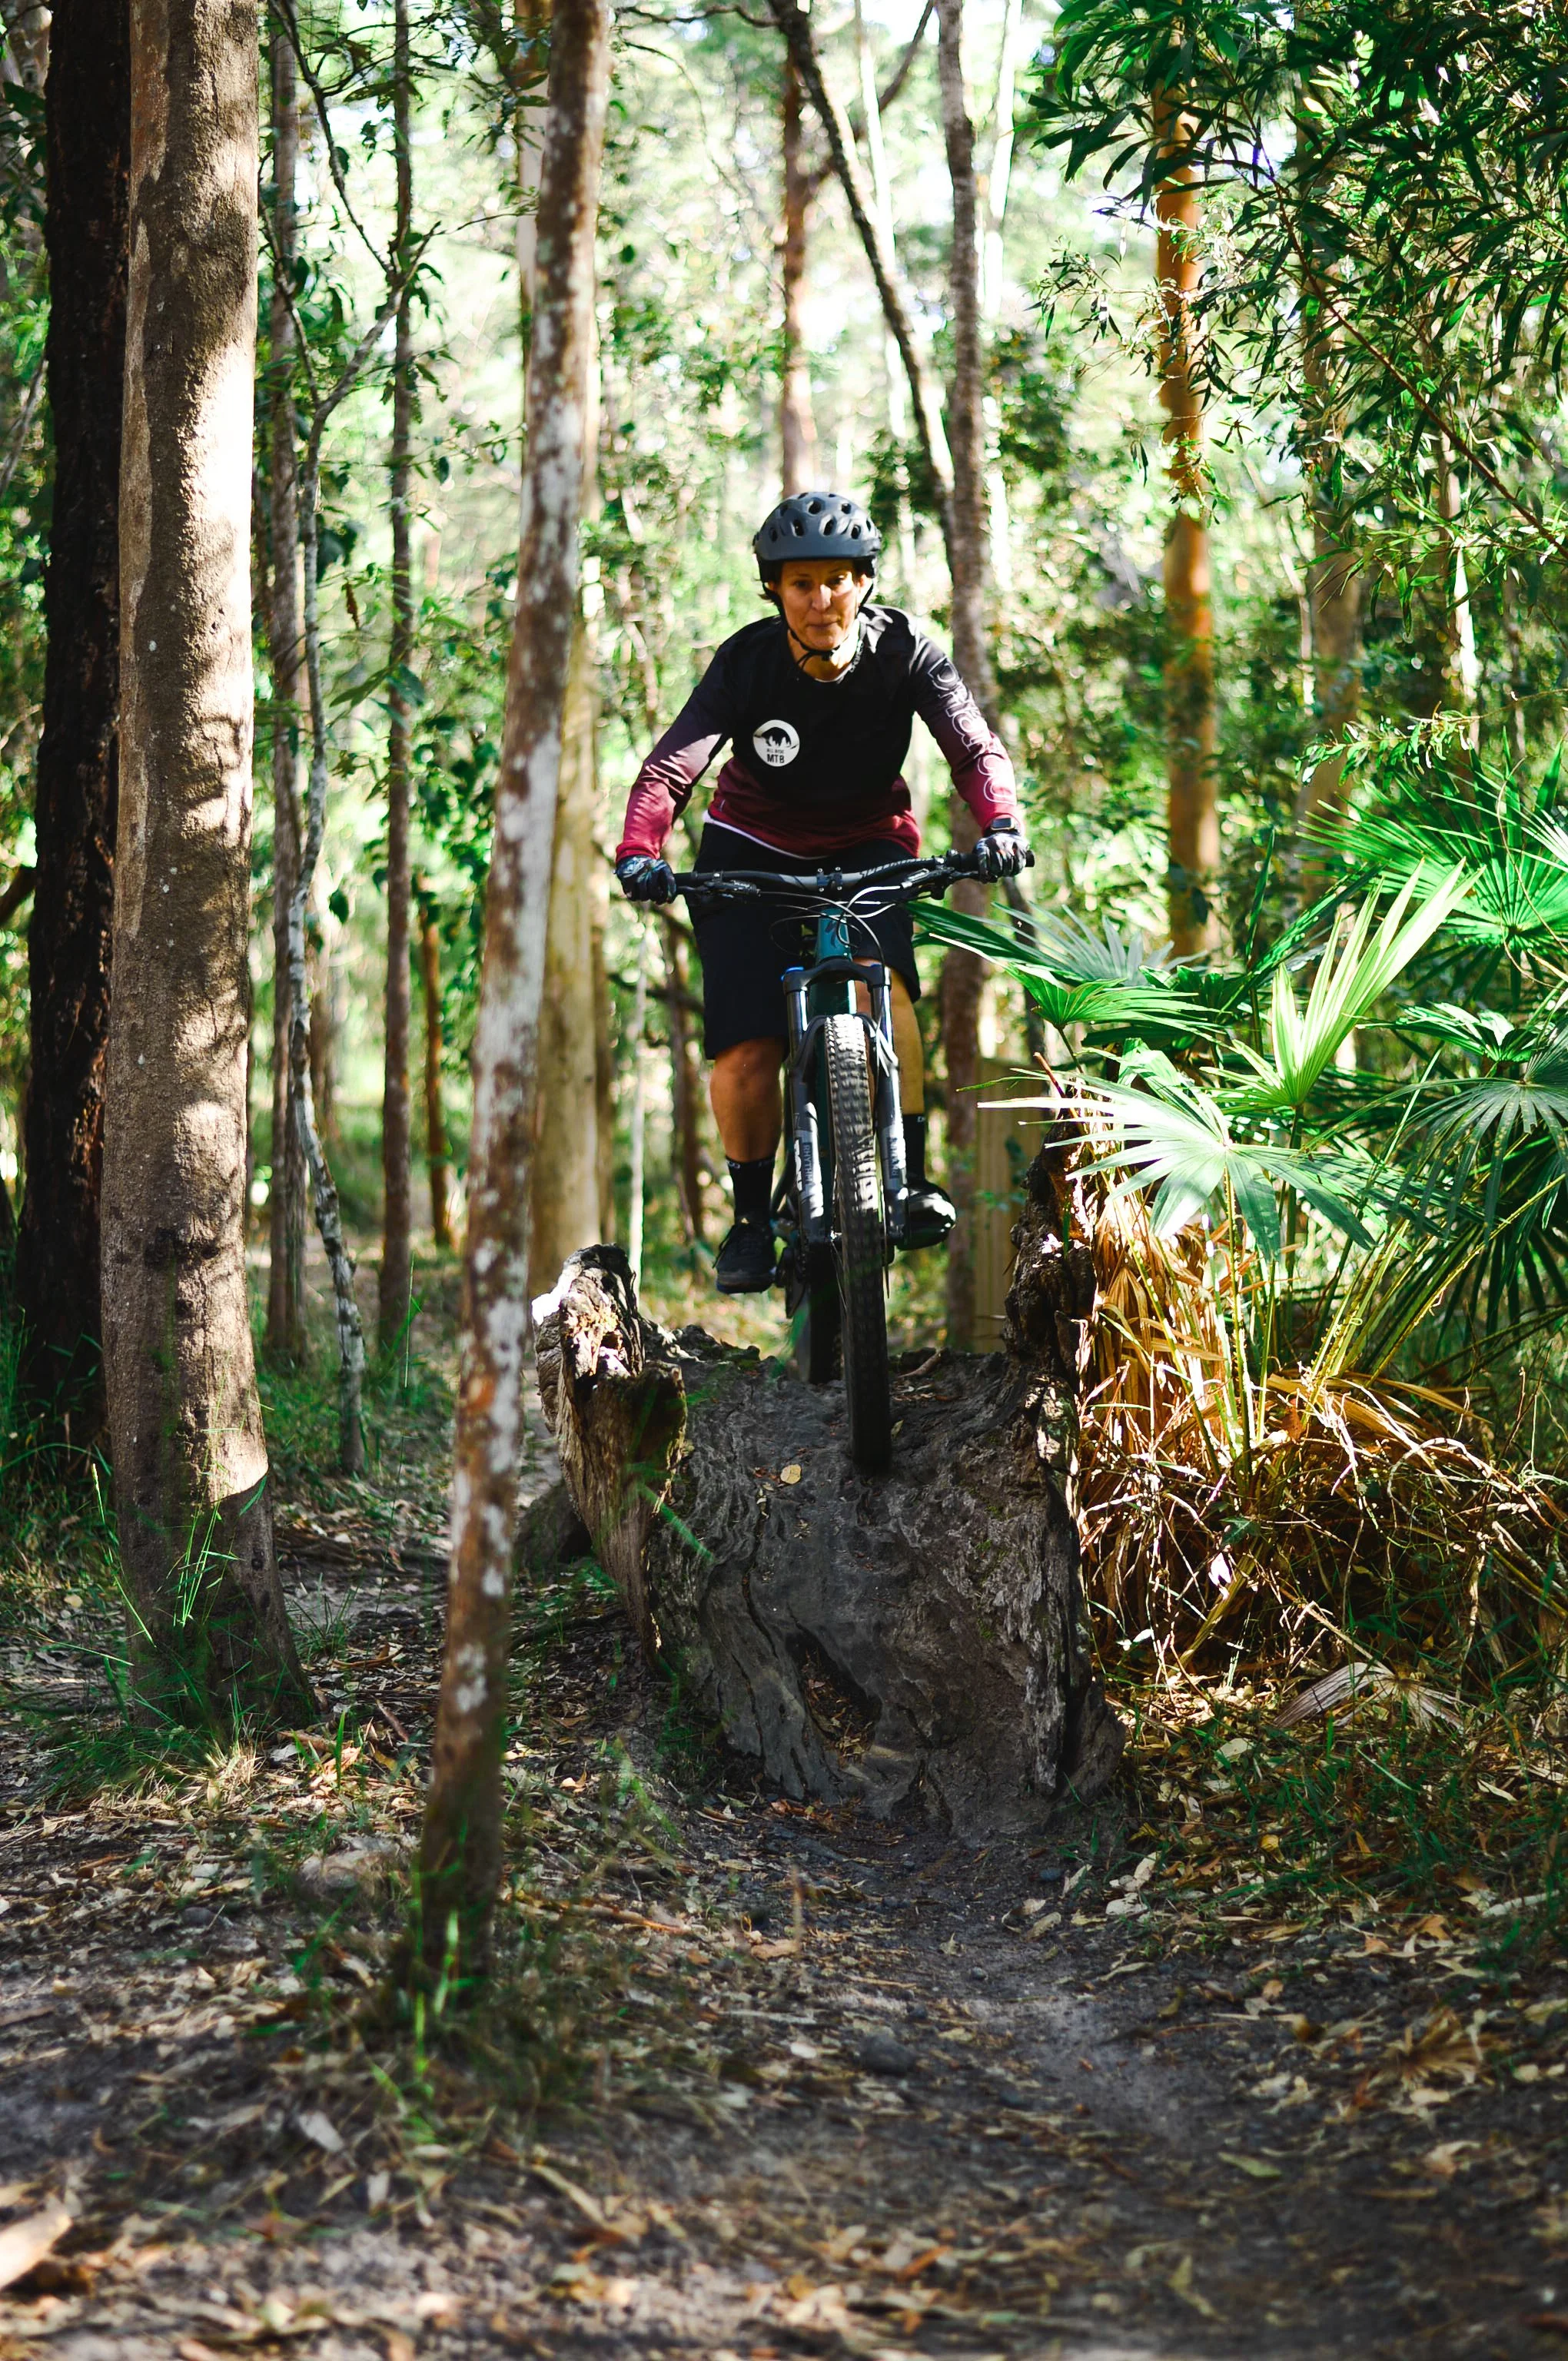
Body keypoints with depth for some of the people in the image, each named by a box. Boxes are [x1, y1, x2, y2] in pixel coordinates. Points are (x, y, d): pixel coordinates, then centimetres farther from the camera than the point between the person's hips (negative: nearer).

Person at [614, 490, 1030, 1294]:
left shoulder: (903, 652, -17)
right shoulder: (748, 661, -20)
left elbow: (973, 745, -26)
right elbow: (671, 766, -28)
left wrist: (1000, 821, -47)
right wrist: (639, 852, -47)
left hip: (867, 845, 0)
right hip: (753, 850, 0)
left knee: (880, 979, -31)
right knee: (745, 1050, -12)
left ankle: (911, 1178, -22)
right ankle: (752, 1214, 11)